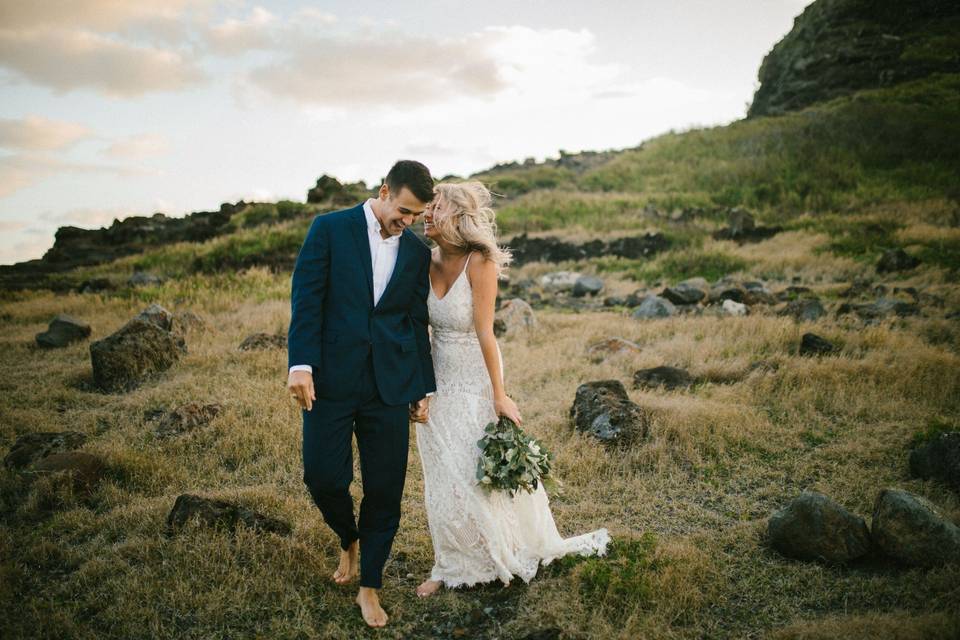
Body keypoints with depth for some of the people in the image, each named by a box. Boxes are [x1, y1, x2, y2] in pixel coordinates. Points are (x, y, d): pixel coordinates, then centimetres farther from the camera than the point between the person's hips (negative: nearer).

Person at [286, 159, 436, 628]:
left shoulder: (418, 252, 9)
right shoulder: (329, 229, 0)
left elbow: (418, 324, 12)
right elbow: (306, 300, -5)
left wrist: (424, 388, 11)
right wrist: (300, 364, -15)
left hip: (389, 386, 2)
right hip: (331, 379, -2)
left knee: (385, 489, 4)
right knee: (323, 477, 0)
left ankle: (369, 584, 24)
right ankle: (349, 539, 34)